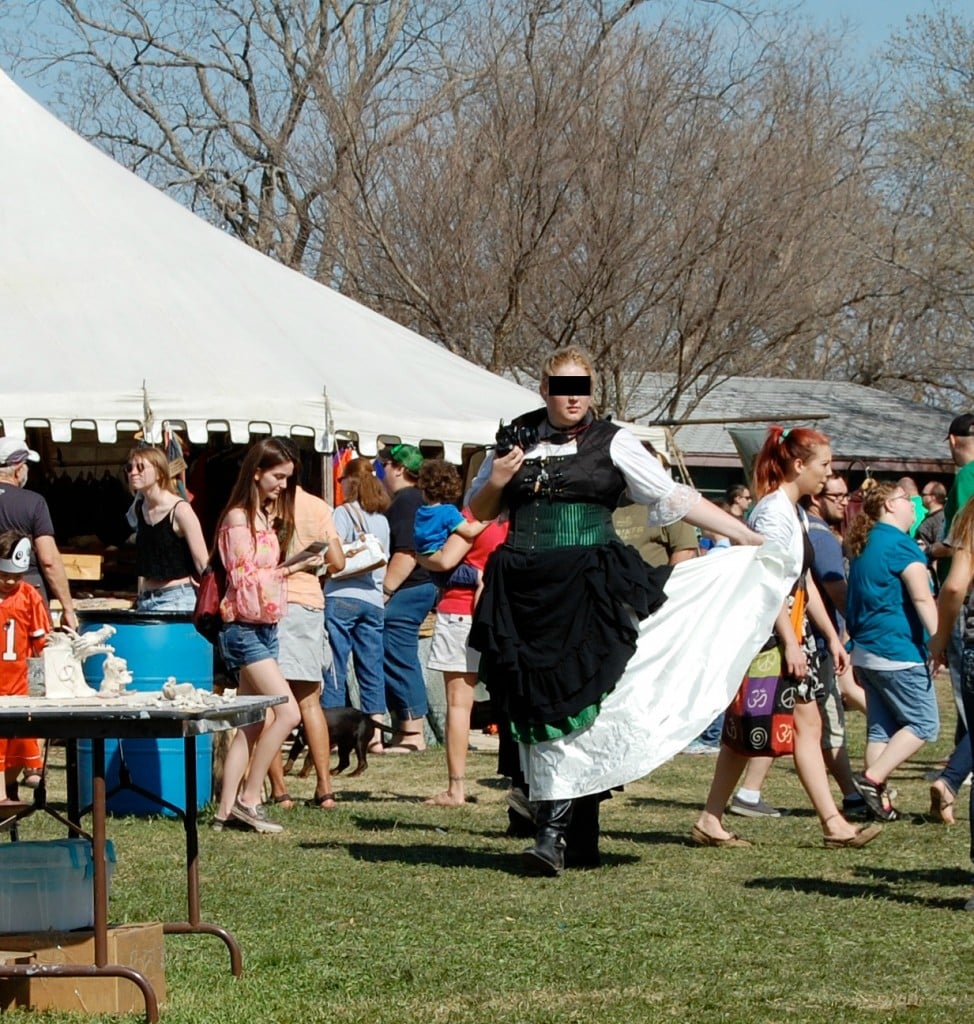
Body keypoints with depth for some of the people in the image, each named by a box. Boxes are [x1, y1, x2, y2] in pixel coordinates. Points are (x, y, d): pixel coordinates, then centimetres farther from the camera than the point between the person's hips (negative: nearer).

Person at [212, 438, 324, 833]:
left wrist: (297, 566, 4)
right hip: (244, 628, -9)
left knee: (251, 725, 6)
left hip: (266, 627, 9)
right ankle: (248, 798, -9)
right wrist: (291, 568, -16)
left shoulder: (269, 516, 15)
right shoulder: (238, 518, -11)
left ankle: (226, 809, 8)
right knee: (287, 711, -16)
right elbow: (244, 578, -15)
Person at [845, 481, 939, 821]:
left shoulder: (865, 545, 16)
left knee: (881, 727, 10)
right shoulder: (900, 544, -12)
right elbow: (922, 598, -19)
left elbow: (853, 600, 21)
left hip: (866, 650, 9)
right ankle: (872, 778, -12)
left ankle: (878, 799, 7)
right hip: (898, 651, -9)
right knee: (924, 723, -3)